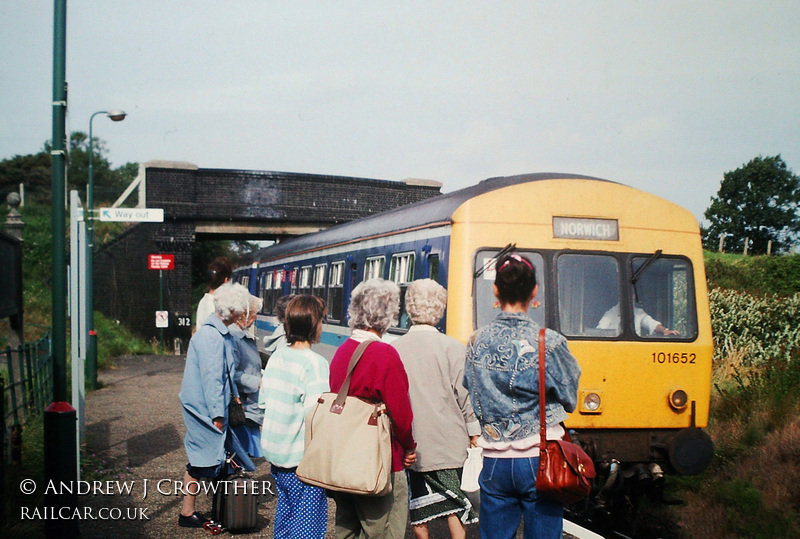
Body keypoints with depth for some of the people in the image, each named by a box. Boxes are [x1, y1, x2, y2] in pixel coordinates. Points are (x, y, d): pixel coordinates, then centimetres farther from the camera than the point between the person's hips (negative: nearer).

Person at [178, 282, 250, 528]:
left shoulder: (222, 333, 10)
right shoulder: (211, 336, -22)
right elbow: (211, 378, -22)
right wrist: (217, 414, -20)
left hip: (213, 407, 9)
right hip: (205, 408, -9)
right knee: (200, 462, 0)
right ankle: (187, 514, 11)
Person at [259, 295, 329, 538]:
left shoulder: (276, 356, 4)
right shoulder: (315, 363, -17)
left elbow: (263, 401, 10)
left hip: (276, 452, 7)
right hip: (303, 459, -7)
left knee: (284, 512, 20)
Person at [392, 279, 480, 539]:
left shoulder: (394, 349, -2)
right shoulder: (452, 347, -9)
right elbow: (463, 393, -7)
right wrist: (473, 430, 6)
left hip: (409, 442, 2)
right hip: (447, 439, -2)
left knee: (418, 502, 13)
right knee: (454, 502, 6)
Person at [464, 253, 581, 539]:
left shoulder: (476, 343, -2)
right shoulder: (550, 343, -11)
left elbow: (469, 403, 5)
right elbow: (569, 399, 0)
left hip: (494, 462, 3)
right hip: (539, 462, -2)